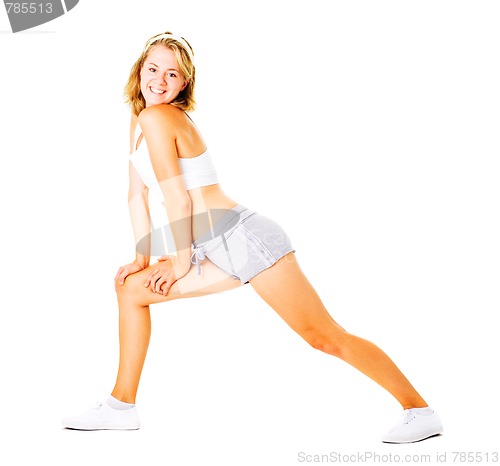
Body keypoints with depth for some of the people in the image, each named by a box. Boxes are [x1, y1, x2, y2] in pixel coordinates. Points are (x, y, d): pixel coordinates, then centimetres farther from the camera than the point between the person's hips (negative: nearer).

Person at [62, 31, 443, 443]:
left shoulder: (158, 118, -11)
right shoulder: (139, 121, 16)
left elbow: (178, 197, -13)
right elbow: (138, 194, 21)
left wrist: (182, 260, -3)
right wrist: (142, 257, 18)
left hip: (245, 238, -10)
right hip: (220, 252, 10)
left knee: (325, 337, -9)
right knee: (131, 288, 14)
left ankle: (420, 410, -2)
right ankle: (122, 406, 20)